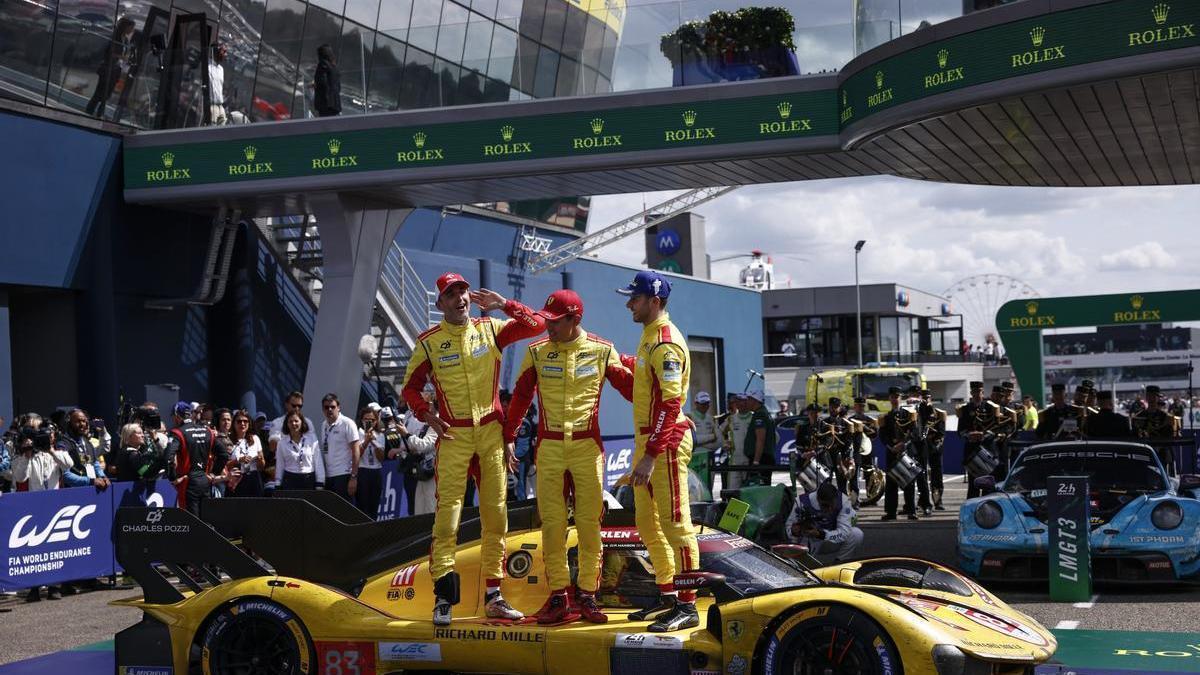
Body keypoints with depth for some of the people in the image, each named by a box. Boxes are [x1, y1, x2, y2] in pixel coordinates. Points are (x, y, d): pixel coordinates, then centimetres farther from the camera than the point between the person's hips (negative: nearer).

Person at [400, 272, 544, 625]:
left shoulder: (490, 329, 8)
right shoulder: (429, 342, 3)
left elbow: (535, 325, 2)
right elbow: (411, 387, 8)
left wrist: (503, 303, -5)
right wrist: (427, 416, -6)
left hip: (492, 434, 3)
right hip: (453, 435, -2)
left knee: (496, 513, 5)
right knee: (448, 511, -10)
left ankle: (493, 595, 14)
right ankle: (443, 596, -7)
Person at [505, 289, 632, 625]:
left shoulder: (602, 351, 0)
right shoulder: (536, 352, 5)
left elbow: (630, 387, 2)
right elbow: (520, 397, 10)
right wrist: (507, 438, 9)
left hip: (588, 446, -1)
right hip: (549, 448, 1)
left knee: (589, 522, 1)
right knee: (551, 521, 1)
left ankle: (587, 594, 10)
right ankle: (558, 595, 9)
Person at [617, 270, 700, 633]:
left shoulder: (666, 343, -17)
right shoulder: (649, 337, 15)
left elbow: (670, 404, -23)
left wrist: (650, 455, -27)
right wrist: (618, 359, 21)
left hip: (665, 443, -11)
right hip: (646, 439, 11)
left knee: (675, 522, -8)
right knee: (647, 522, 16)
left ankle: (687, 607, -4)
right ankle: (667, 596, 26)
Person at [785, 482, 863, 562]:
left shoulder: (843, 500, -24)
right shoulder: (802, 502, -25)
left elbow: (844, 531, -28)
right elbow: (788, 526, -12)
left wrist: (820, 534, -42)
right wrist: (794, 531, -37)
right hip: (810, 543, -1)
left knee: (856, 534, -24)